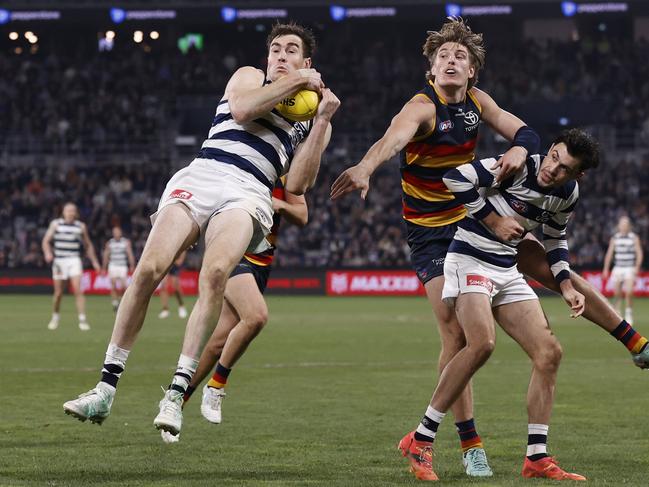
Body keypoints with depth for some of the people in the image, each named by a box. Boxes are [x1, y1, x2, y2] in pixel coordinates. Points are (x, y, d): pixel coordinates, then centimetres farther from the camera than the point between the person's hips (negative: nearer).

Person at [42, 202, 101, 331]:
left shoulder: (81, 226, 10)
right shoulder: (56, 224, 7)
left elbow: (88, 245, 19)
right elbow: (46, 241, 4)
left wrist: (94, 261, 14)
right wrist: (47, 253, -16)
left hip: (74, 261, 0)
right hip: (59, 261, 0)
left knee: (77, 290, -15)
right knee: (58, 293, 4)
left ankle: (82, 320, -16)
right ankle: (55, 317, 26)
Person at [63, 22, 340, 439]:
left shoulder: (312, 122, 23)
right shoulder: (249, 76, 23)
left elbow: (296, 185, 8)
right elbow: (241, 109, -2)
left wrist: (322, 120, 4)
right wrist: (297, 82, 3)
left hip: (247, 196, -1)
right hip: (199, 178, 1)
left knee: (215, 273, -32)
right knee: (149, 269, -21)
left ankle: (177, 395, -32)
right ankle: (106, 390, -14)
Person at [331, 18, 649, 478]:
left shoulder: (476, 100, 0)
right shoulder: (422, 108, -21)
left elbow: (525, 132, -3)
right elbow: (392, 140, -42)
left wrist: (519, 148, -29)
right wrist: (364, 169, -64)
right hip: (433, 233, -6)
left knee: (561, 275, 5)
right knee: (457, 336, -12)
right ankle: (470, 444, -2)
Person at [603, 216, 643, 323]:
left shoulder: (634, 238, 0)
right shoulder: (614, 238, 8)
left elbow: (639, 254, -2)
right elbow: (609, 254, 9)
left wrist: (637, 267, -15)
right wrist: (606, 269, 2)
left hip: (630, 269, -3)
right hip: (618, 269, 3)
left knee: (629, 292, -16)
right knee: (617, 294, -1)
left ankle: (629, 313, 0)